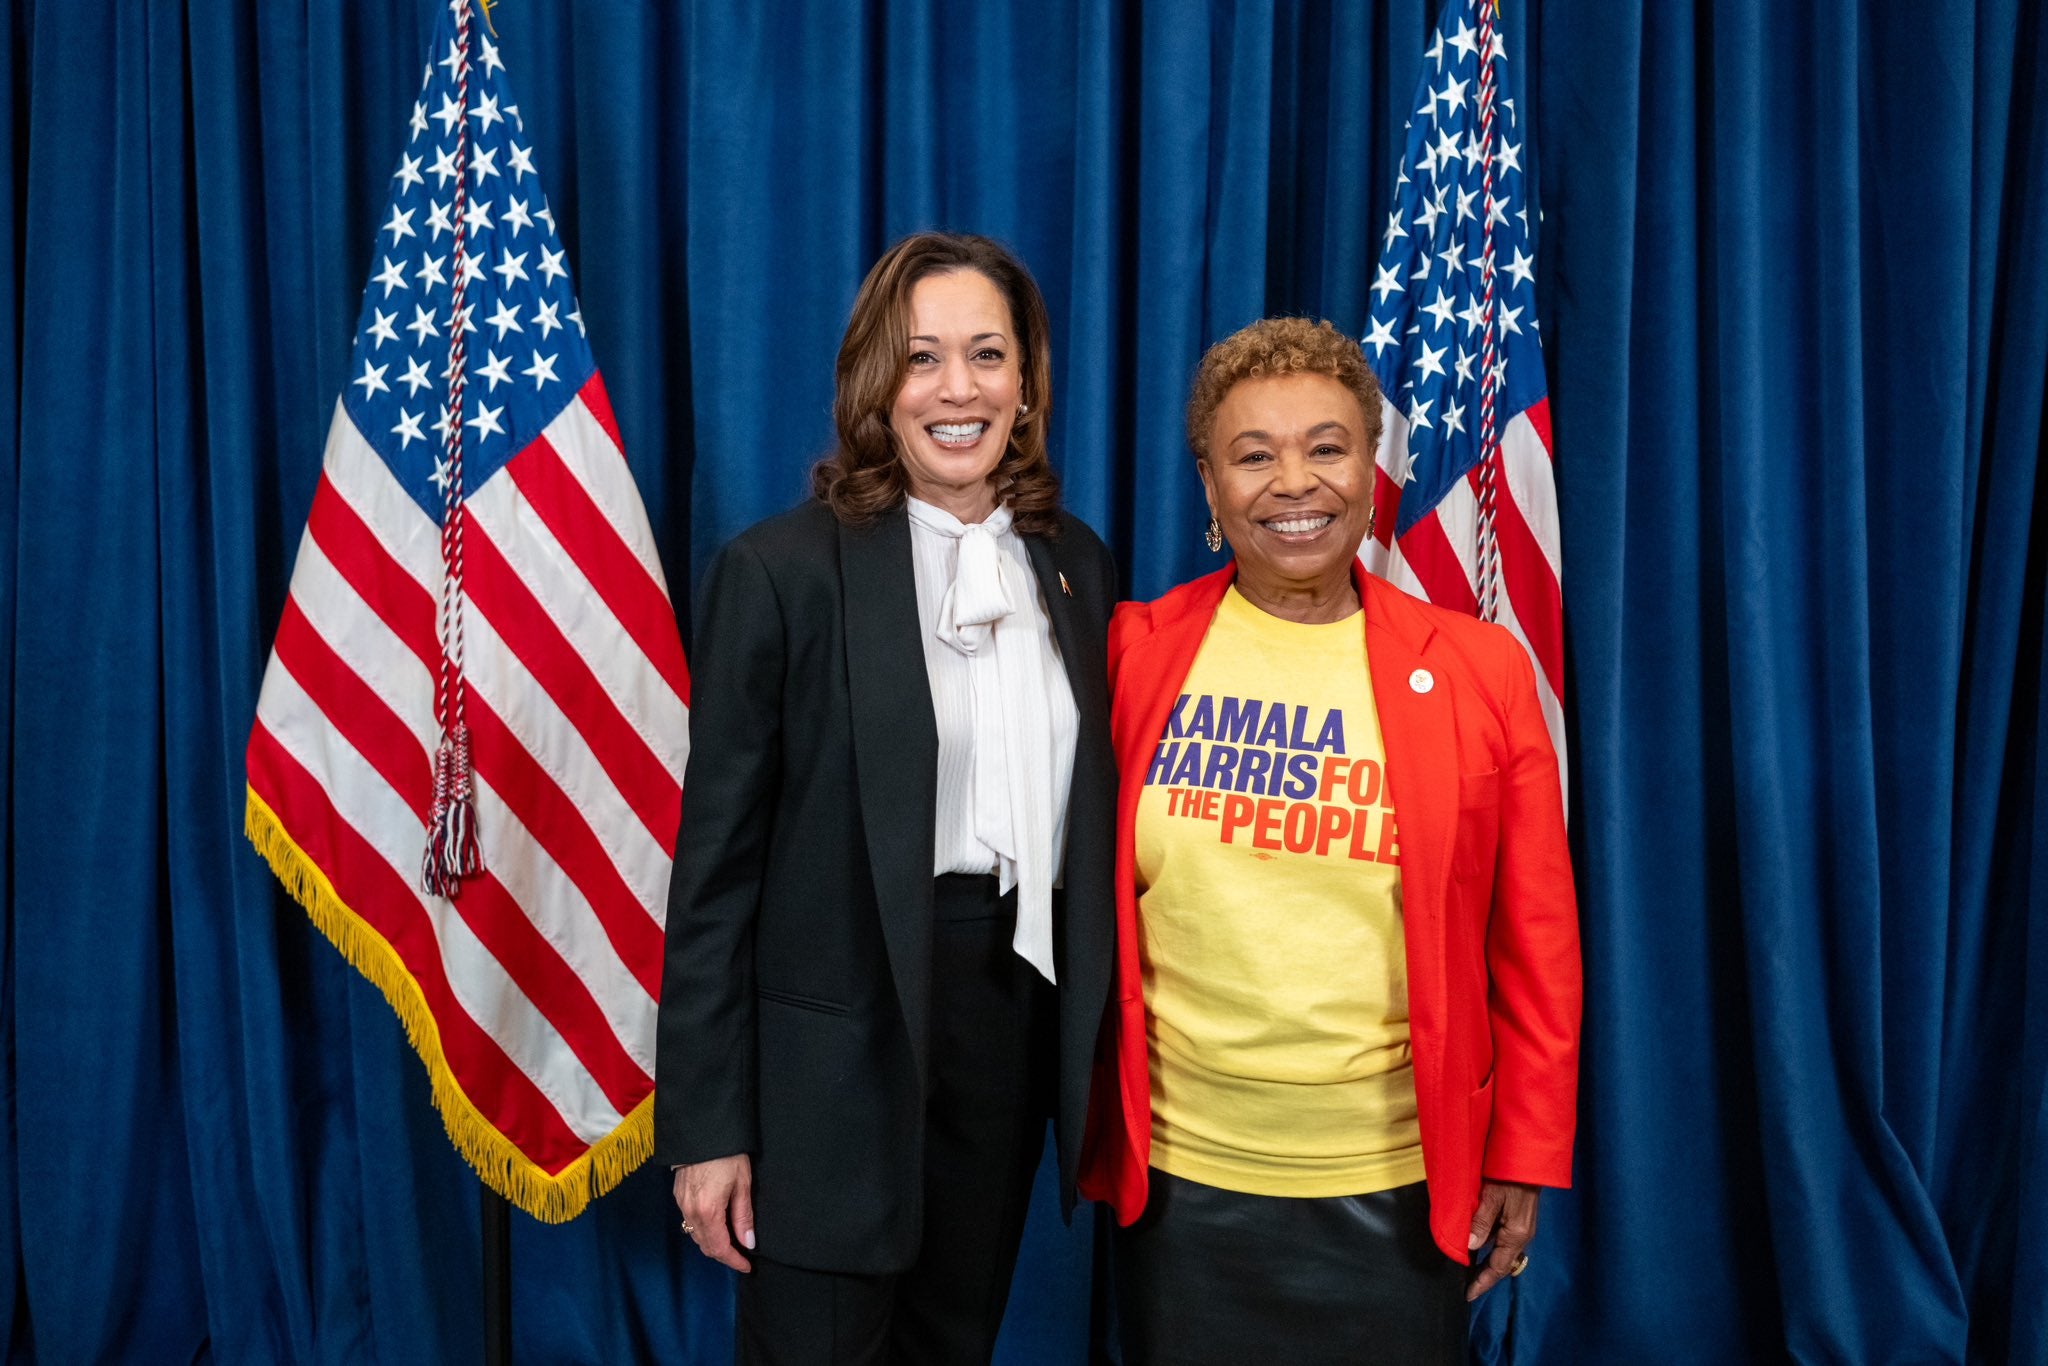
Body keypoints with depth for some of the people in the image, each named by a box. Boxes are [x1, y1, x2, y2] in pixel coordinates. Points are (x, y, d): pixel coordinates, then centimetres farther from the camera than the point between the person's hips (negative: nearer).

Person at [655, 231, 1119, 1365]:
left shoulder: (1077, 566, 6)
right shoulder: (778, 571, -10)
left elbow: (1091, 809, 11)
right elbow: (716, 859, -8)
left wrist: (1092, 1044, 8)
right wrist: (705, 1125, -9)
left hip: (1019, 1017, 5)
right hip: (840, 1044, -4)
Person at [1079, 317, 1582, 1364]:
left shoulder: (1482, 671, -3)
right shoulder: (1132, 650, -4)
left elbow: (1534, 939, 1)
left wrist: (1524, 1156, 1)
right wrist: (1091, 1128, 4)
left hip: (1398, 1191, 0)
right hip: (1177, 1179, 1)